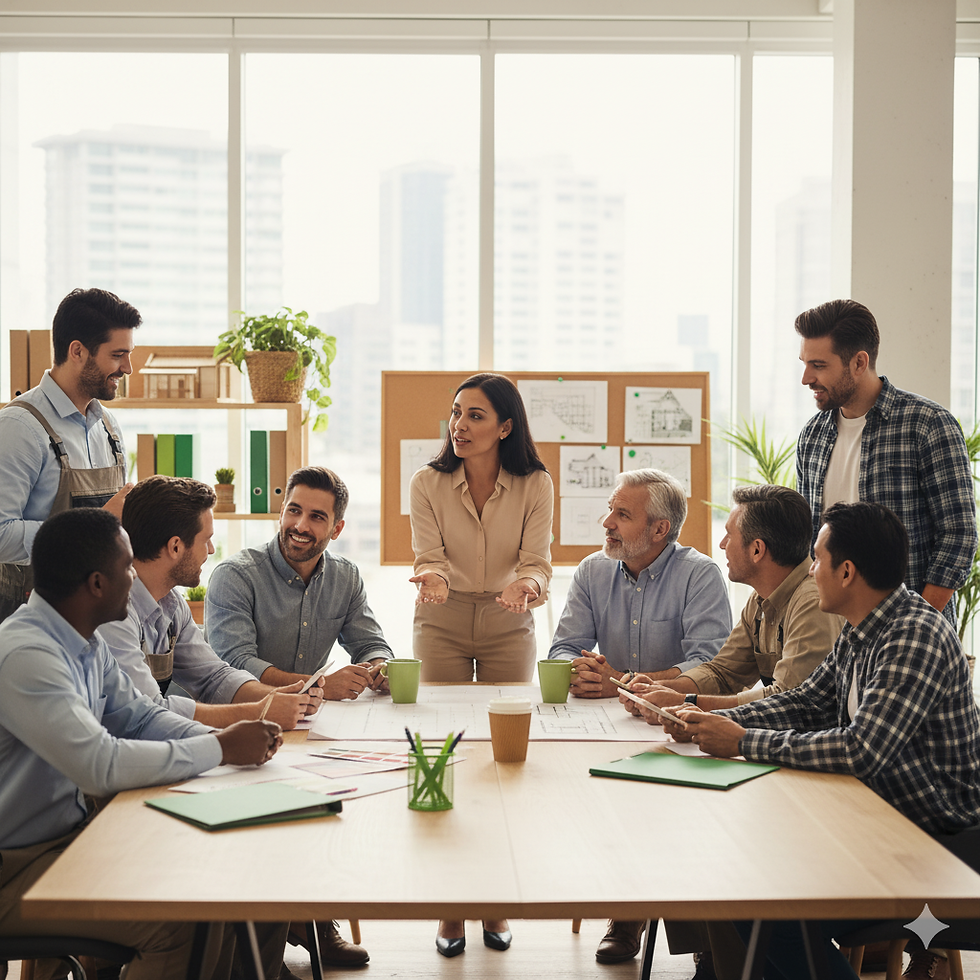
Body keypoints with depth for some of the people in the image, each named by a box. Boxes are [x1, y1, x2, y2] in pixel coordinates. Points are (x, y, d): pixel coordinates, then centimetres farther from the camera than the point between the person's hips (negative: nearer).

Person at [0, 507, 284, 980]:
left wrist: (222, 737, -6)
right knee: (179, 922, -23)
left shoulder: (86, 644, 6)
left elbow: (137, 715, 13)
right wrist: (220, 749, -22)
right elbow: (102, 766, -32)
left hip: (70, 831, 10)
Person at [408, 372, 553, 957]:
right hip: (442, 627, 0)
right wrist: (433, 577, -35)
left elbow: (537, 562, -13)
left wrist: (526, 585, -36)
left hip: (508, 629, 0)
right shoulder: (428, 484, -5)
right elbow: (429, 555, -11)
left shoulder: (535, 486, -7)